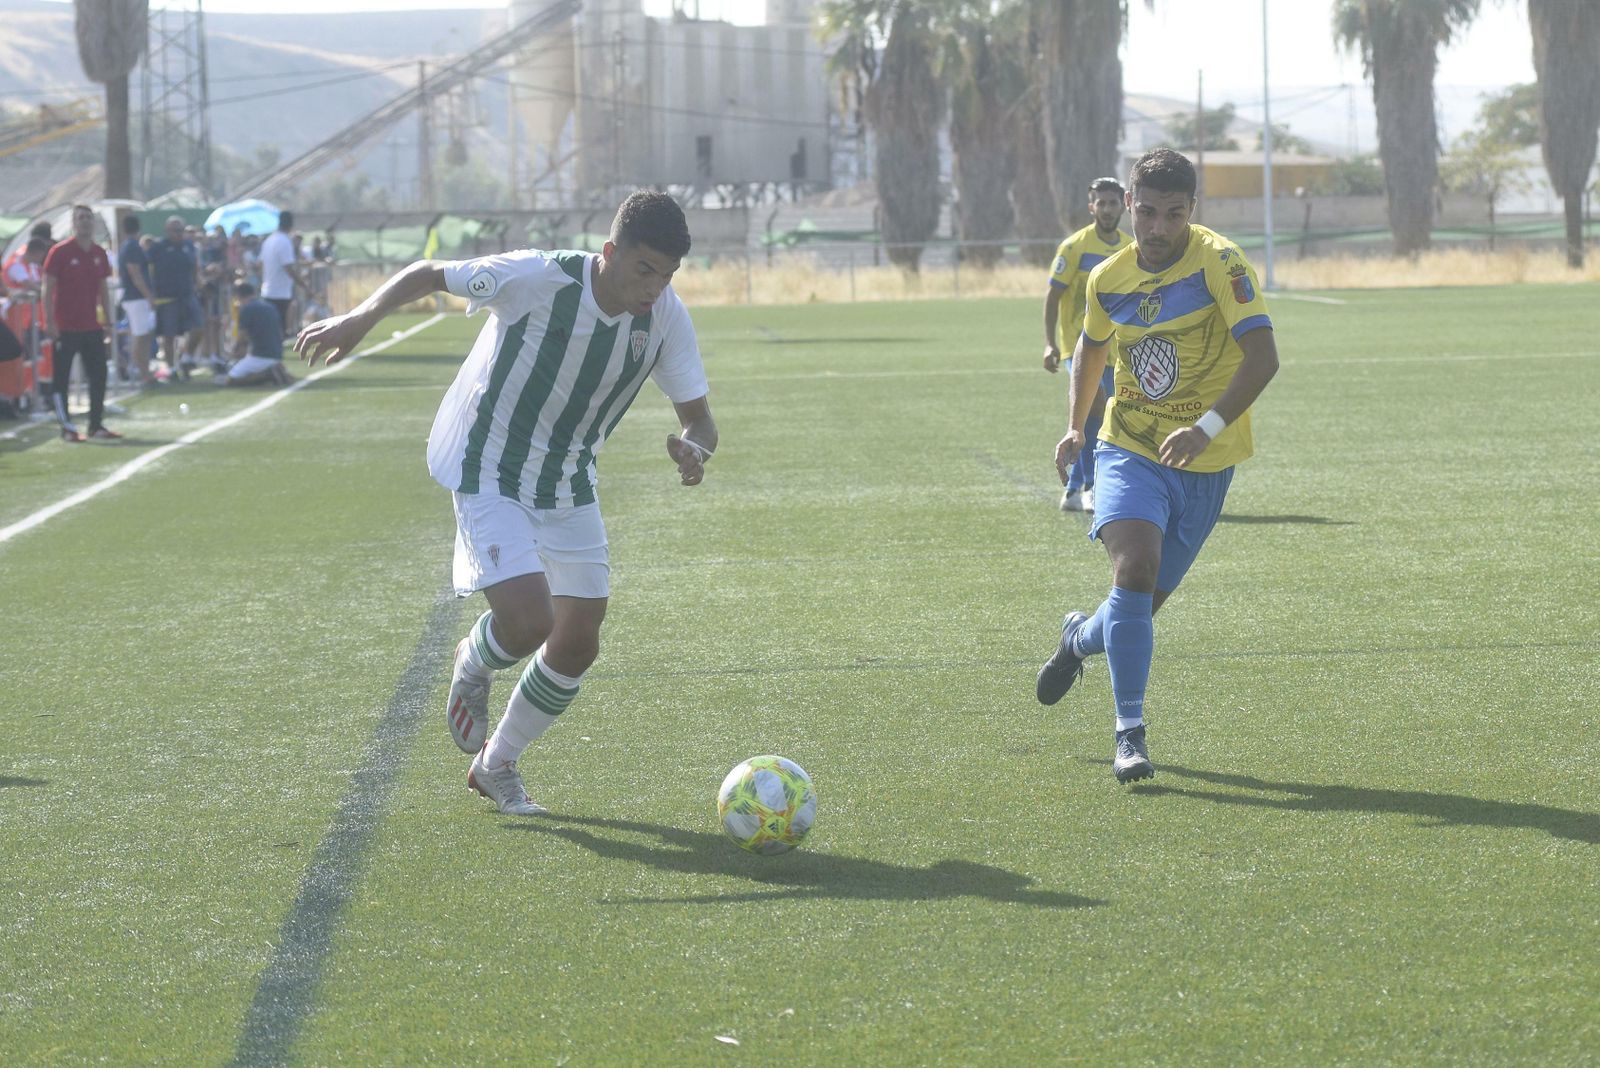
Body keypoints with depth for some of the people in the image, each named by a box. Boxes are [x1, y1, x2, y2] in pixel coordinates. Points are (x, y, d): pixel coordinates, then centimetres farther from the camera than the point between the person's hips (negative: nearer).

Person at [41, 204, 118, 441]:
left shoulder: (99, 254, 9)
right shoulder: (60, 252, -8)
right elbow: (48, 288, -8)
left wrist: (107, 319, 12)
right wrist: (50, 321, -14)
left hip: (92, 326, 5)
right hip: (65, 327, -5)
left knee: (98, 376, 5)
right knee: (62, 377, -1)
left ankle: (96, 425, 13)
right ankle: (66, 427, 3)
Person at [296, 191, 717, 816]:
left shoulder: (666, 317, -12)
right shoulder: (539, 278, -26)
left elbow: (698, 416, -5)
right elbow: (428, 275, -13)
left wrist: (693, 447, -29)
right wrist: (362, 317, -29)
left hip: (569, 489, 6)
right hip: (489, 476, -6)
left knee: (578, 645, 5)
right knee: (528, 620, -23)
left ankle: (496, 766, 29)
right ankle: (472, 668, 16)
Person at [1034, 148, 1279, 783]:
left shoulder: (1220, 263, -14)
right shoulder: (1109, 279, 1)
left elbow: (1262, 356, -23)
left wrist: (1208, 426, -34)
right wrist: (1076, 426, 19)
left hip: (1203, 464, -1)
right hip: (1130, 448, 1)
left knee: (1142, 606, 7)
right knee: (1134, 570, -23)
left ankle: (1081, 638, 43)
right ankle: (1130, 733, -18)